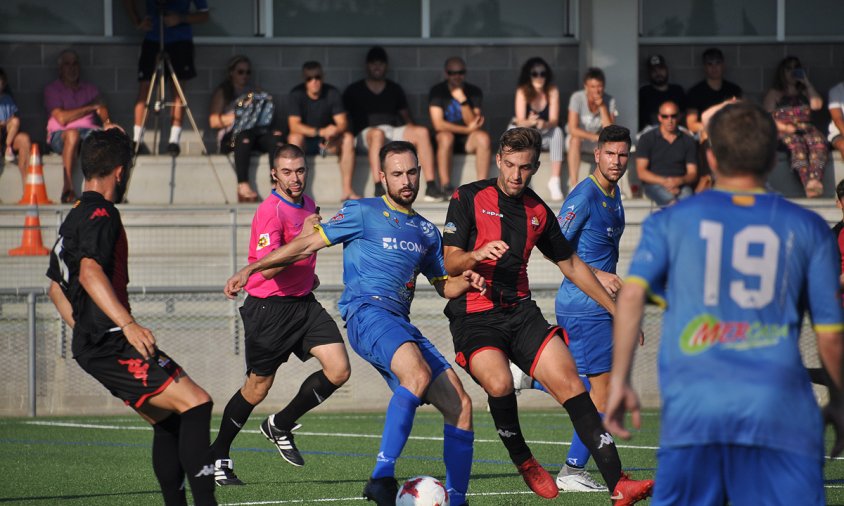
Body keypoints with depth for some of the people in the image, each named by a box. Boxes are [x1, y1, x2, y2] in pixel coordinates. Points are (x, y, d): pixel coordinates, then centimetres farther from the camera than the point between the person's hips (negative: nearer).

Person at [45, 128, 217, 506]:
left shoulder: (74, 218, 20)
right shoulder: (101, 215, -11)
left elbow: (56, 288, 29)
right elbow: (90, 272, -28)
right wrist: (128, 324, -36)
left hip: (93, 344, 10)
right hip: (111, 346, -10)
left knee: (169, 422, 15)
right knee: (196, 403, -18)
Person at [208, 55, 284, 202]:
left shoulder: (256, 91, 27)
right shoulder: (222, 93, 15)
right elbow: (214, 121, 2)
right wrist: (234, 117, -13)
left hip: (258, 131, 3)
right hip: (231, 137, -3)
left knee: (275, 134, -30)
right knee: (245, 133, -39)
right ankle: (243, 186, -51)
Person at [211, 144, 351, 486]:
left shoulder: (307, 204, 9)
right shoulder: (270, 211, -18)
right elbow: (268, 267, -28)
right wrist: (303, 238, -33)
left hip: (304, 303, 7)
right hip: (269, 308, -7)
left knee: (338, 370, -9)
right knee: (257, 389, 2)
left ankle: (281, 425, 11)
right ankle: (218, 456, 21)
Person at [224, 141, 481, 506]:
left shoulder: (426, 232, 24)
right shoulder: (362, 213, 8)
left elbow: (444, 286, 32)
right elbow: (307, 245, 9)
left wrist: (465, 282, 8)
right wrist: (252, 268, 3)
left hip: (402, 325, 7)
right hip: (367, 310, -7)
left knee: (461, 405, -1)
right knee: (419, 373, -36)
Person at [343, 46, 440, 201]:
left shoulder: (394, 89, 24)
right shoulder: (354, 91, 14)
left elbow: (405, 116, 23)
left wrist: (411, 130, 2)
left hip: (393, 133, 4)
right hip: (365, 135, -4)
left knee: (422, 132, -24)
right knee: (378, 133, -40)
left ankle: (431, 187, -33)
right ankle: (378, 189, -52)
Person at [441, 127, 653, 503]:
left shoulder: (538, 211, 14)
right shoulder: (469, 198, 0)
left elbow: (571, 264, 25)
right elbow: (450, 263, -5)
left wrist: (616, 309, 24)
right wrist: (477, 255, -28)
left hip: (520, 312, 4)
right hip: (474, 314, -4)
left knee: (569, 382, -14)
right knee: (499, 384, -31)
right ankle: (523, 462, -4)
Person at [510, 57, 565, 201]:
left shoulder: (552, 91, -11)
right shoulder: (522, 91, -13)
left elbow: (554, 120, -19)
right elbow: (520, 121, -21)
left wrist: (545, 124, -43)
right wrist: (529, 122, -46)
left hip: (546, 136, 0)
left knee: (557, 131, -32)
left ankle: (555, 180, -32)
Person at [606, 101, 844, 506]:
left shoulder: (671, 221, 12)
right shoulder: (807, 228, 11)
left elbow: (632, 294, -1)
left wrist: (619, 380, 3)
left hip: (692, 405, 1)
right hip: (780, 407, -1)